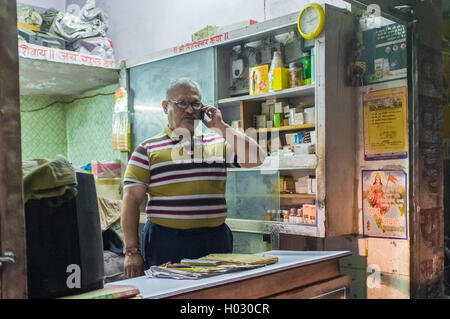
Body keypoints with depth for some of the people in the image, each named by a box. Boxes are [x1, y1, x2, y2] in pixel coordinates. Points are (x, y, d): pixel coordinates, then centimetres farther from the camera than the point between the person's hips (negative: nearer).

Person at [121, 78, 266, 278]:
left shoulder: (219, 143, 12)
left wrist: (221, 127, 0)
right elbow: (132, 201, -2)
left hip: (215, 240, 3)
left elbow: (256, 158, -2)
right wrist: (132, 251, -8)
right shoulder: (147, 150, 2)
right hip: (166, 242, -3)